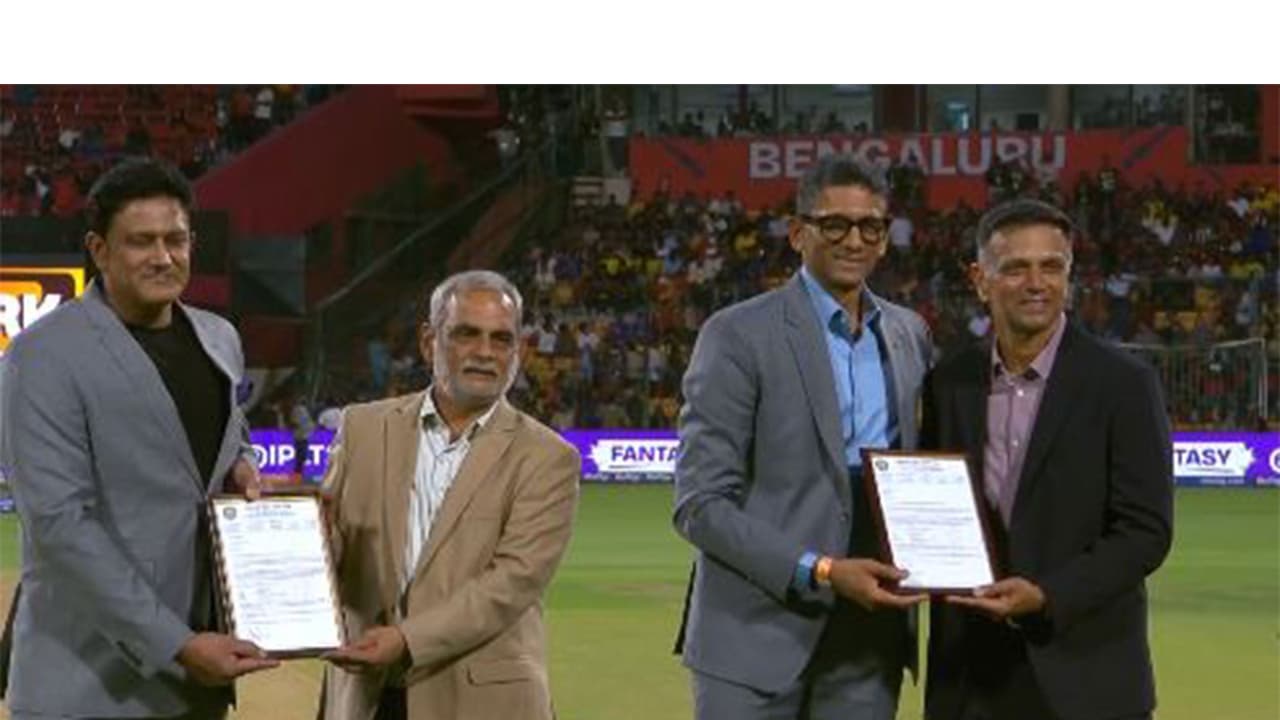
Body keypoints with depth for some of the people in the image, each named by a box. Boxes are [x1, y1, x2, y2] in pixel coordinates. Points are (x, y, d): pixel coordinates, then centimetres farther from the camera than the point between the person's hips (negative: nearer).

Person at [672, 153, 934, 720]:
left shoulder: (910, 334, 12)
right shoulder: (738, 335, -6)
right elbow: (700, 504, -10)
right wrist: (819, 572, -19)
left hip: (868, 639, 5)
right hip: (758, 633, -5)